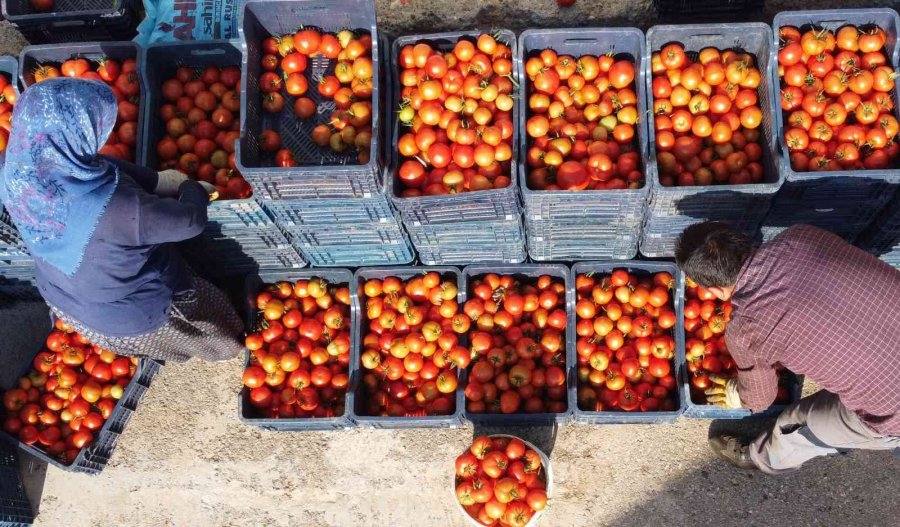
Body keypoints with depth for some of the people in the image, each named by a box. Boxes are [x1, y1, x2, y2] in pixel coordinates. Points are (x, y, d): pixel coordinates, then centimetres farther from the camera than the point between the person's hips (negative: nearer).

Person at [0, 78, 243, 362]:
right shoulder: (113, 206, -46)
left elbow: (99, 166, -8)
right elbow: (193, 221, -27)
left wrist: (155, 179, -8)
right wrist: (192, 189, -6)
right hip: (130, 317, -5)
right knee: (224, 340, 23)